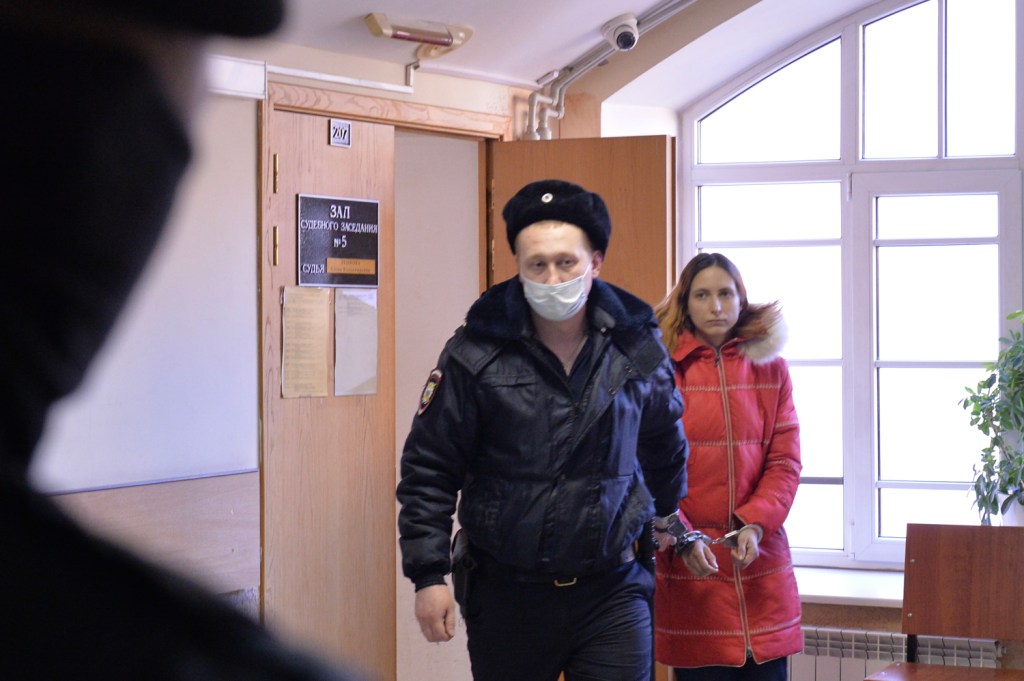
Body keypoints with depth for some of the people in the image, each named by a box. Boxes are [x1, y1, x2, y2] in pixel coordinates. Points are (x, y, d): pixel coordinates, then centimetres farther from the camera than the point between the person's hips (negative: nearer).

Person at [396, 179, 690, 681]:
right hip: (506, 596, -1)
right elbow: (428, 470, -2)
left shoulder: (636, 347, 2)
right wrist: (428, 575, -8)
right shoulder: (475, 356, -7)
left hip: (611, 589, 1)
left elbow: (664, 444, 21)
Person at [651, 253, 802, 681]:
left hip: (761, 557, 3)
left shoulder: (770, 368, 9)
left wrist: (756, 523, -11)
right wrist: (684, 538, -15)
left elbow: (785, 460, 4)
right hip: (691, 565, -3)